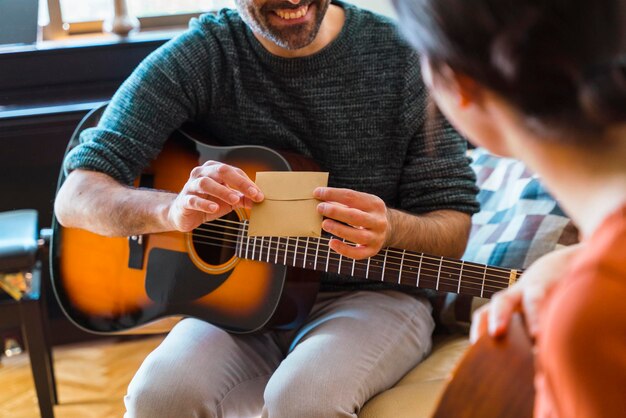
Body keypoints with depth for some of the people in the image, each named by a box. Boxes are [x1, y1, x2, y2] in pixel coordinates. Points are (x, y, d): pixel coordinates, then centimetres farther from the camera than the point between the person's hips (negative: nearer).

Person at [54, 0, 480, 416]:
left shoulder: (404, 56, -6)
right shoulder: (196, 58, -6)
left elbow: (454, 230, -4)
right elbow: (74, 198, -11)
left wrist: (392, 228, -28)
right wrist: (175, 208, -33)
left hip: (370, 293, -1)